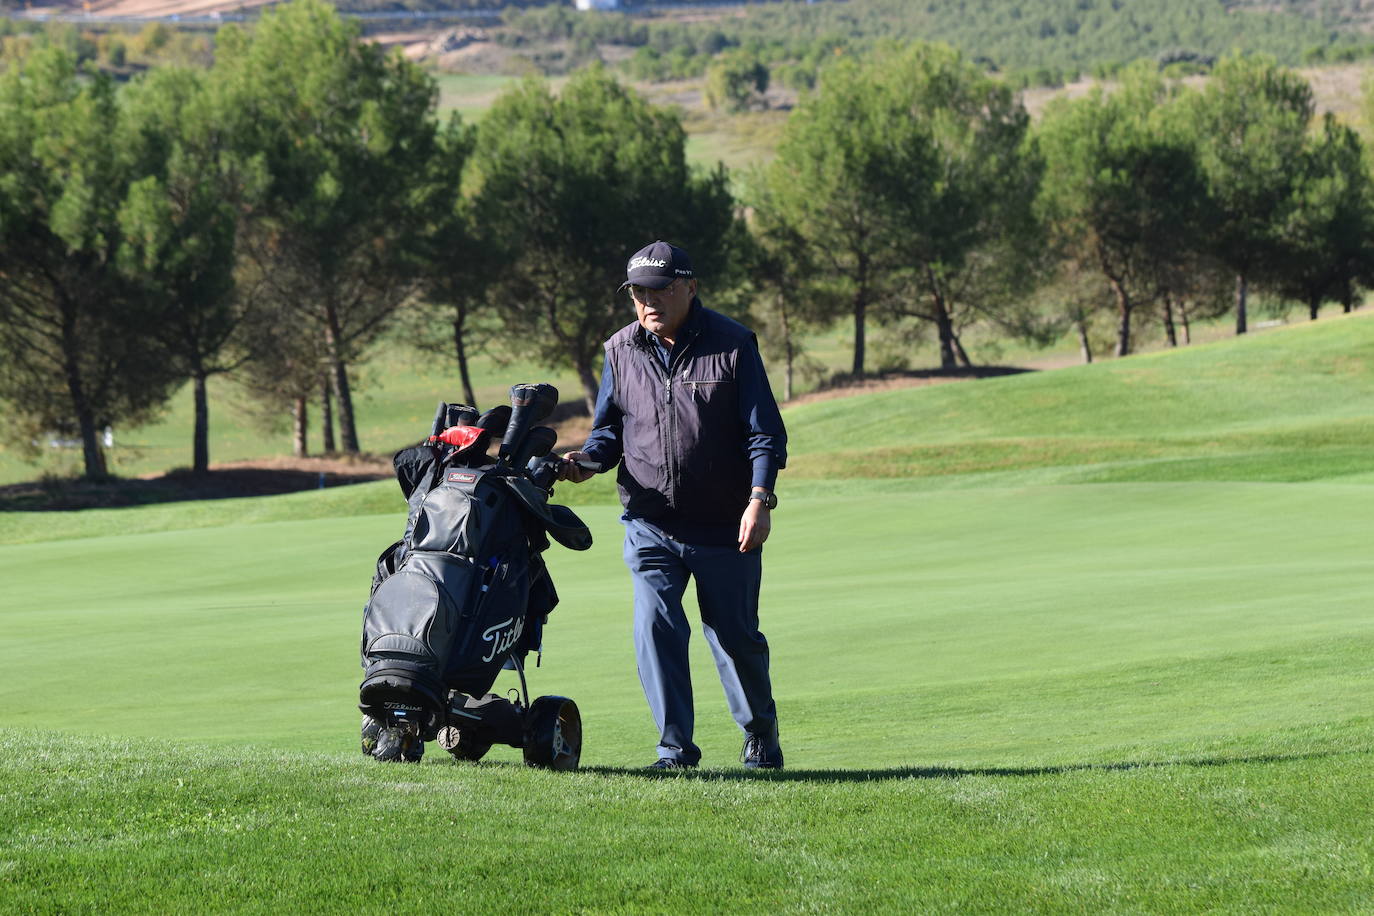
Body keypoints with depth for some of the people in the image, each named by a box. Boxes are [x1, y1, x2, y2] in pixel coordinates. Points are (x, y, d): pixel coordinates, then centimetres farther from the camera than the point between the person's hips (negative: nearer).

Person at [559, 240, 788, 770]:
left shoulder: (732, 345, -4)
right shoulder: (621, 351, 5)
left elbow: (765, 433, -5)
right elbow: (609, 428, 12)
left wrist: (760, 500, -16)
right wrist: (587, 462, -10)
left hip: (726, 527, -2)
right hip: (649, 524, 2)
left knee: (736, 635, 9)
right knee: (656, 627, -13)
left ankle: (760, 735, 31)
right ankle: (675, 747, -4)